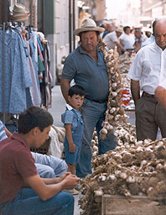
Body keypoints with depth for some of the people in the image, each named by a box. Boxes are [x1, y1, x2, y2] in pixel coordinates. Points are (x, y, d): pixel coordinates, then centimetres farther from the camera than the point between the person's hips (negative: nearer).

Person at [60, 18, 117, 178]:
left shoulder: (103, 54, 8)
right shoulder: (74, 58, -8)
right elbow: (64, 82, -6)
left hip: (106, 104, 6)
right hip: (87, 106, -5)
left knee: (109, 141, 12)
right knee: (84, 143, -2)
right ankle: (83, 176, 8)